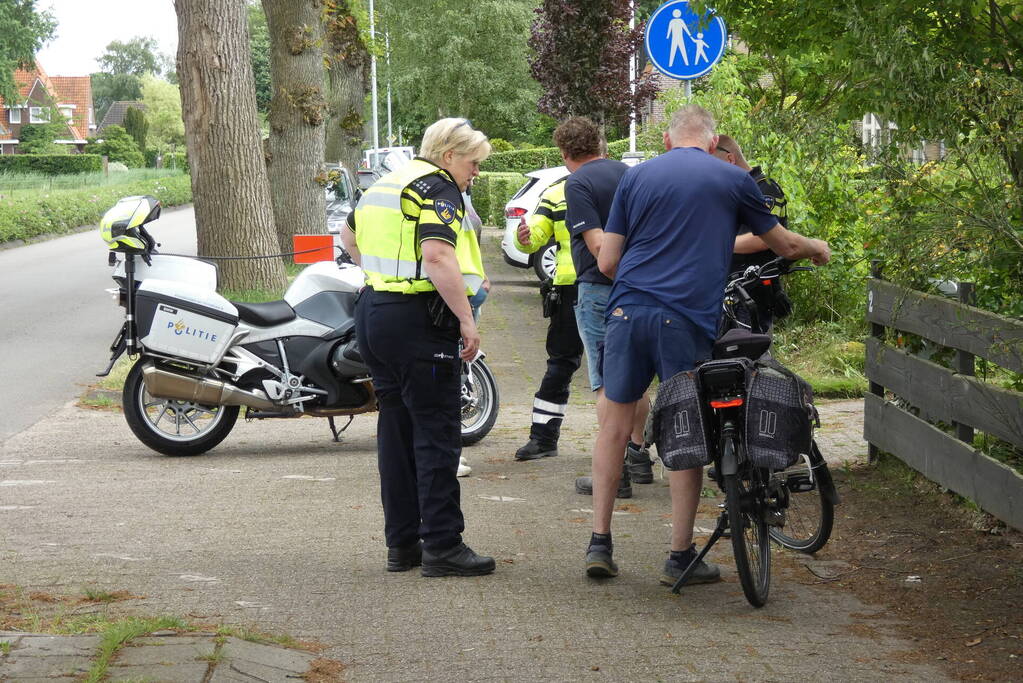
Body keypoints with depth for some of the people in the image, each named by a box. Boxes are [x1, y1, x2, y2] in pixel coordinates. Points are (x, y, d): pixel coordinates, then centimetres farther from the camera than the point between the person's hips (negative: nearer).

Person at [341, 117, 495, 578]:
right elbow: (438, 255, -25)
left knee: (396, 430, 13)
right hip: (418, 320, -9)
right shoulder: (437, 187, -10)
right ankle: (442, 545, -1)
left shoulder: (387, 183, 18)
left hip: (373, 313, 9)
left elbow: (351, 238, 33)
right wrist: (467, 320, -23)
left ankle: (401, 543, 18)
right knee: (437, 433, -3)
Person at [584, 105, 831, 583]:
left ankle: (599, 543, 11)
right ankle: (680, 557, 10)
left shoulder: (636, 176, 13)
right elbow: (785, 245, 19)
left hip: (627, 310, 2)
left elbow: (607, 261, 9)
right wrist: (818, 249, 41)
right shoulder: (732, 179, 9)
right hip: (688, 319, -2)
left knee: (615, 424, 12)